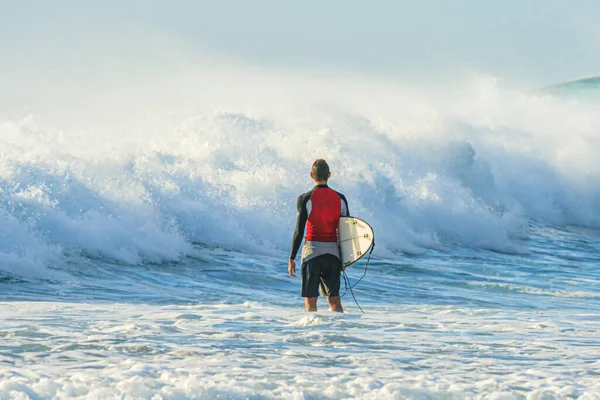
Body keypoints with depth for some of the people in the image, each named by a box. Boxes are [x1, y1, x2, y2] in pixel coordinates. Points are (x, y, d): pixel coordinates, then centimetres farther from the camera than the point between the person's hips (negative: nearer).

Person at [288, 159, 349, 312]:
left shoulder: (305, 198, -8)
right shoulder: (340, 198, 2)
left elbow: (299, 231, -8)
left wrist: (292, 258, -2)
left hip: (312, 251, -3)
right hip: (333, 252, 3)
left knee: (310, 301, 0)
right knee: (334, 300, 9)